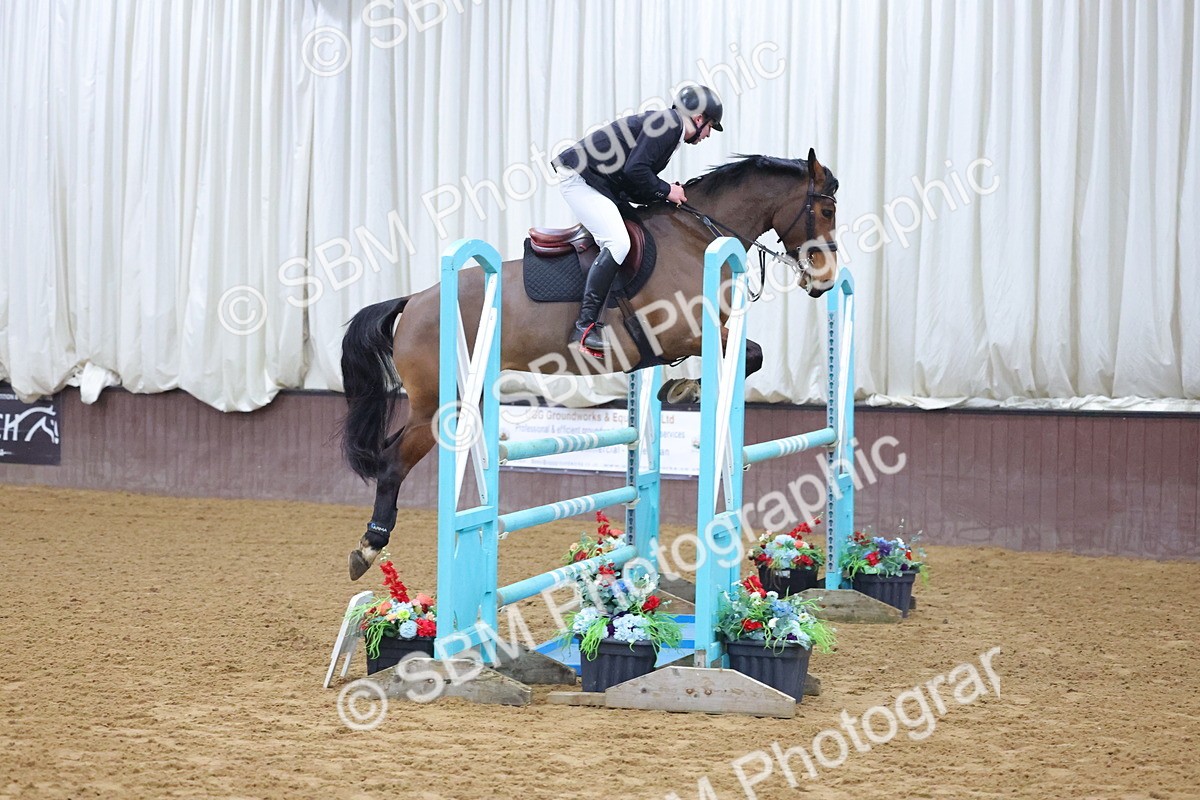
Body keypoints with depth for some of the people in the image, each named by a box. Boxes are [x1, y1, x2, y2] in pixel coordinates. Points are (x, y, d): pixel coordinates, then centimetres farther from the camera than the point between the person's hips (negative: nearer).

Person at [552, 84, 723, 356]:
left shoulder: (666, 125, 19)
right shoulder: (667, 122, -11)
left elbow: (633, 190, 16)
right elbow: (634, 170, -22)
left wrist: (666, 193, 6)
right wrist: (665, 191, -9)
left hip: (598, 185, 11)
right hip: (580, 178, -11)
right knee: (617, 243, -22)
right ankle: (585, 326, -24)